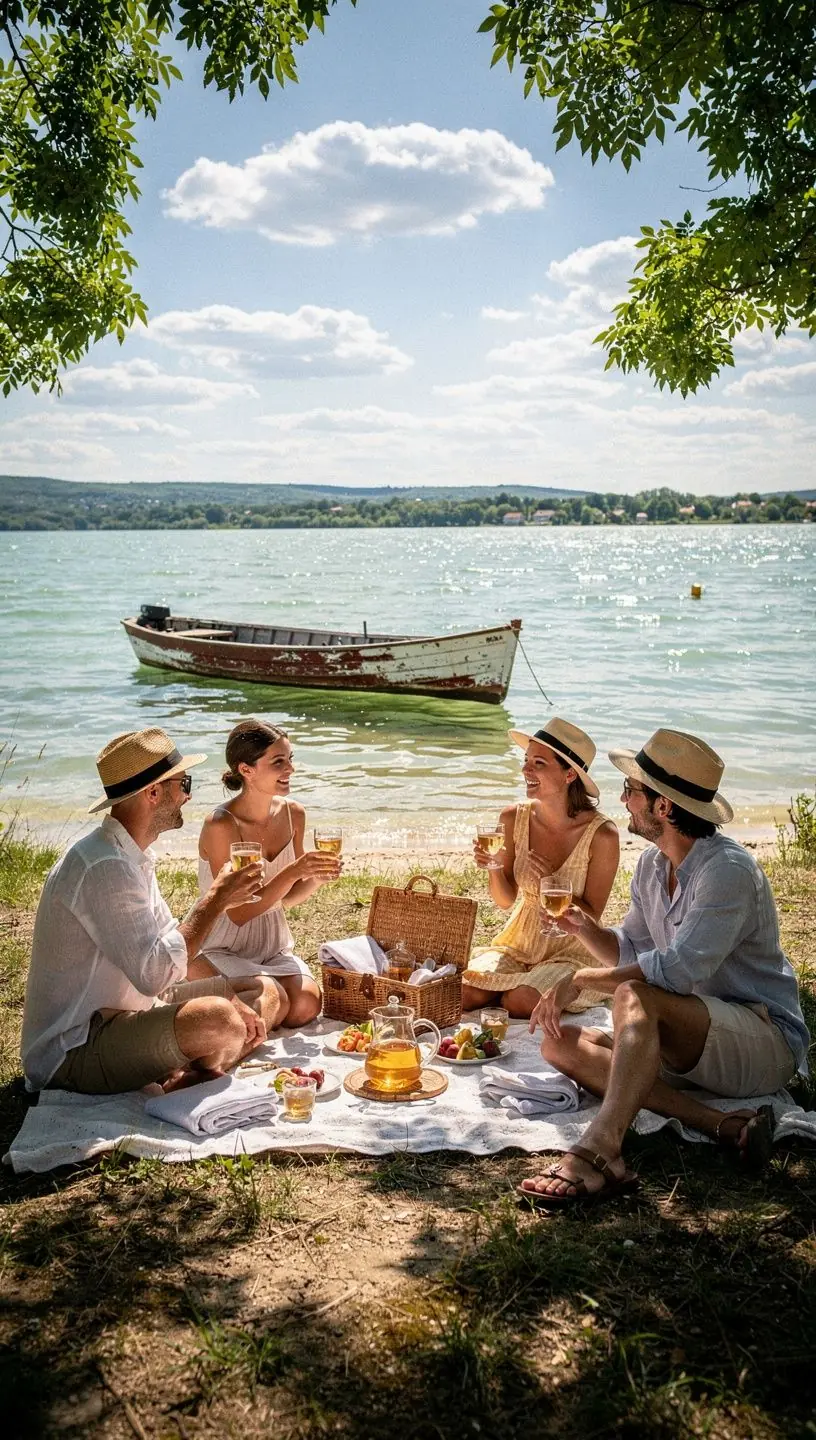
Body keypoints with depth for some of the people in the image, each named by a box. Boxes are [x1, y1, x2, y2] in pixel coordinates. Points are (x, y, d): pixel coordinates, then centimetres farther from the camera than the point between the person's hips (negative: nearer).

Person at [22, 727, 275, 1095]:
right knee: (215, 1019, -33)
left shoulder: (132, 855, 9)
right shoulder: (105, 868, -24)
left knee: (263, 994, 10)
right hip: (73, 1050, -10)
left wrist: (234, 1004, -2)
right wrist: (216, 899, -18)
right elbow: (156, 974, -29)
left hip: (125, 1011, 11)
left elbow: (170, 944, 13)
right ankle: (188, 1082, -4)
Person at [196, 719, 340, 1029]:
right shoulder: (221, 826, -20)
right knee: (274, 1004, -29)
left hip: (274, 945, 6)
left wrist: (316, 878, -12)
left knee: (306, 1006, -21)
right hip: (223, 948, -5)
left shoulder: (293, 814, 0)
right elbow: (238, 914, -20)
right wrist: (293, 872, -29)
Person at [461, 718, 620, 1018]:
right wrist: (493, 868, -18)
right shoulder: (514, 819, -7)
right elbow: (507, 900, 3)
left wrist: (552, 885, -27)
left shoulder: (601, 835, -18)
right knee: (467, 996, -21)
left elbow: (591, 917, -10)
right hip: (518, 941, 3)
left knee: (520, 1002, -28)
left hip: (572, 950, -3)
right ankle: (517, 983, 11)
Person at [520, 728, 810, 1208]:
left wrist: (581, 980, -25)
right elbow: (629, 952, 18)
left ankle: (599, 1155, -46)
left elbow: (681, 968, -30)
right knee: (561, 1043, -8)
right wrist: (584, 927, -3)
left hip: (767, 1040, -9)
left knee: (635, 997, -34)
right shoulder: (652, 865, 8)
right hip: (694, 1043, 9)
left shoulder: (728, 870, -20)